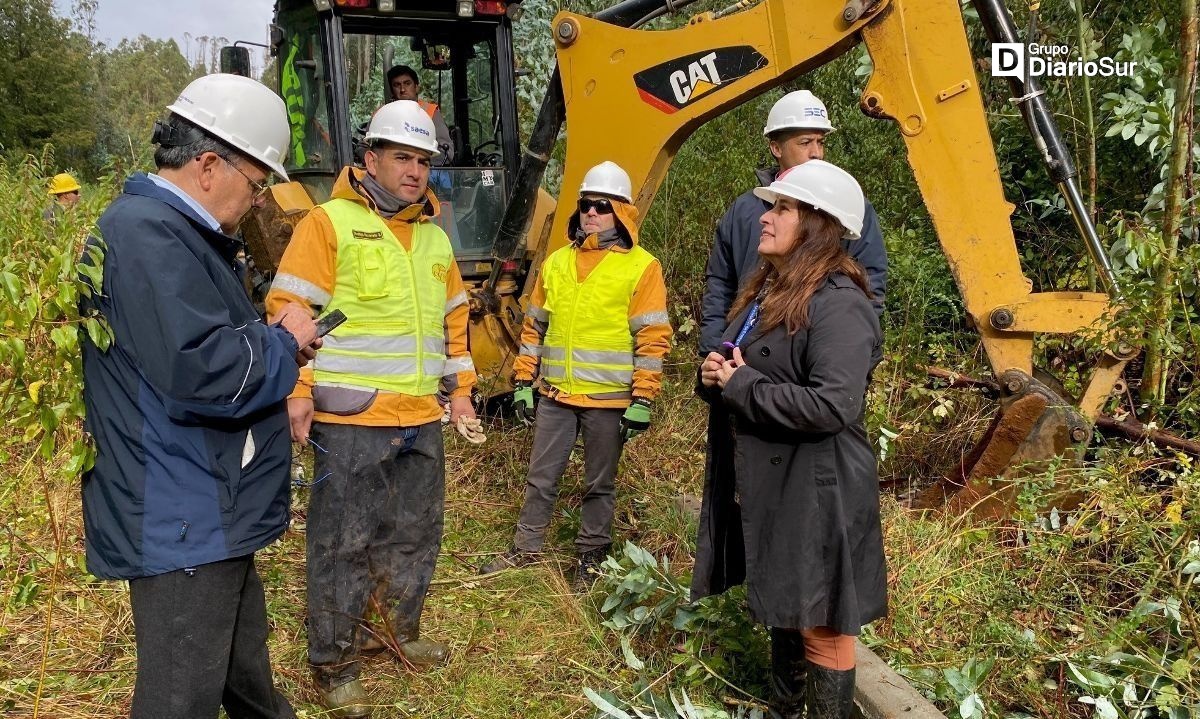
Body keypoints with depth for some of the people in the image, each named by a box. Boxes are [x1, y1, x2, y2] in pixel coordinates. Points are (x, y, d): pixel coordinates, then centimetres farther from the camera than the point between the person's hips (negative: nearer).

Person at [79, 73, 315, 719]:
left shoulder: (171, 229, 14)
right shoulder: (146, 234, -20)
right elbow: (200, 371, -30)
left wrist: (275, 341, 5)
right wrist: (282, 342, -13)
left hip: (207, 518, 11)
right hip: (182, 526, -11)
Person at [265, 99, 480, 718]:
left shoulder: (435, 237, 16)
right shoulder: (330, 222, -5)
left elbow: (453, 319, 23)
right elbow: (289, 308, -10)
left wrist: (460, 389, 19)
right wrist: (299, 391, -15)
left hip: (423, 420, 7)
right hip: (351, 420, -6)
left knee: (415, 534, 16)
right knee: (344, 542, 2)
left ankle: (398, 631, 37)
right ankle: (333, 663, 18)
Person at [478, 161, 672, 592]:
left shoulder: (641, 267, -5)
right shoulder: (556, 262, 10)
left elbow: (652, 339, -8)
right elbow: (534, 325, 14)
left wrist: (642, 400, -12)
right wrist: (524, 381, 10)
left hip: (608, 399, -4)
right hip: (555, 394, 4)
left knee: (600, 483, 9)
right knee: (541, 476, 12)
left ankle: (591, 557, 24)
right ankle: (526, 548, 27)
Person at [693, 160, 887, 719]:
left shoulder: (839, 304, -19)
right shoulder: (766, 290, 11)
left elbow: (832, 406, -29)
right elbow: (732, 365, 23)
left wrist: (740, 386, -20)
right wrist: (714, 374, -1)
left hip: (814, 493, -9)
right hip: (761, 485, 10)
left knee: (820, 623, 6)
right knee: (781, 607, 24)